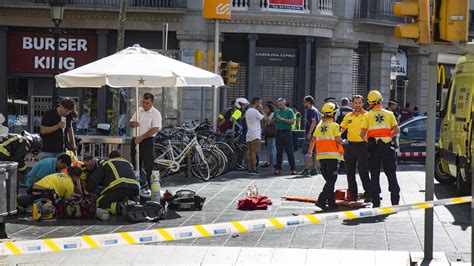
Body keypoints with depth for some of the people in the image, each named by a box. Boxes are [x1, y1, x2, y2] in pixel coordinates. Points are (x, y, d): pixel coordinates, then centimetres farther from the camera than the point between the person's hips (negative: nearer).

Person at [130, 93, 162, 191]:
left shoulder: (155, 113, -8)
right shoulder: (139, 110, 13)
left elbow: (155, 129, -17)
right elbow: (131, 123, 20)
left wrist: (141, 138, -18)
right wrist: (133, 124, -6)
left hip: (147, 140, -7)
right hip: (135, 140, 7)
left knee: (148, 165, -7)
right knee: (136, 163, 12)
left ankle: (148, 186, -5)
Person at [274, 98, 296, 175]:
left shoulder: (289, 111, 0)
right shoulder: (277, 112, 14)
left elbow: (292, 121, -11)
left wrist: (282, 119, -17)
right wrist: (275, 119, -5)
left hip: (287, 132, -4)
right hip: (279, 132, 4)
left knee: (289, 151, -5)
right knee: (279, 151, 6)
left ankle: (293, 168, -2)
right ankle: (278, 168, 11)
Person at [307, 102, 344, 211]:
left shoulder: (319, 126, 10)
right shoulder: (334, 125, -5)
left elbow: (313, 139, 12)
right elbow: (338, 139, -12)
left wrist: (310, 151, 24)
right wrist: (344, 142, 9)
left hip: (321, 156, 6)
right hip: (332, 156, -6)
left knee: (329, 180, 15)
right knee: (331, 180, -5)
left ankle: (331, 202, 15)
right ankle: (321, 201, -18)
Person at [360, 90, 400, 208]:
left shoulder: (368, 115, -1)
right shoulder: (389, 114, 3)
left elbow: (363, 133, -7)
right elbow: (396, 130, -3)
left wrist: (364, 137, 14)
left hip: (373, 146, -1)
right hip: (387, 146, 1)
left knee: (374, 176, 5)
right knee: (391, 174, 7)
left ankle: (376, 202, 3)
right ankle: (395, 201, 4)